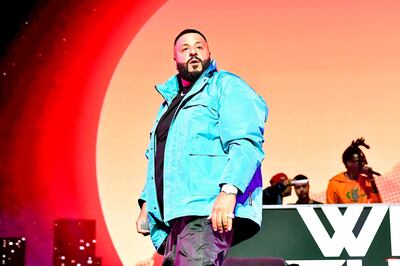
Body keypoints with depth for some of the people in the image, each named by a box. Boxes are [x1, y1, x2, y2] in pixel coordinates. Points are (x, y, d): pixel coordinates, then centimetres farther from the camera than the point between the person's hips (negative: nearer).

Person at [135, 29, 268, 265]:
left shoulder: (227, 86, 3)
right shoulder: (170, 100, 28)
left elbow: (247, 142, -12)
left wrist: (229, 191, -26)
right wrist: (147, 204, 25)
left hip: (210, 212, -8)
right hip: (174, 216, 9)